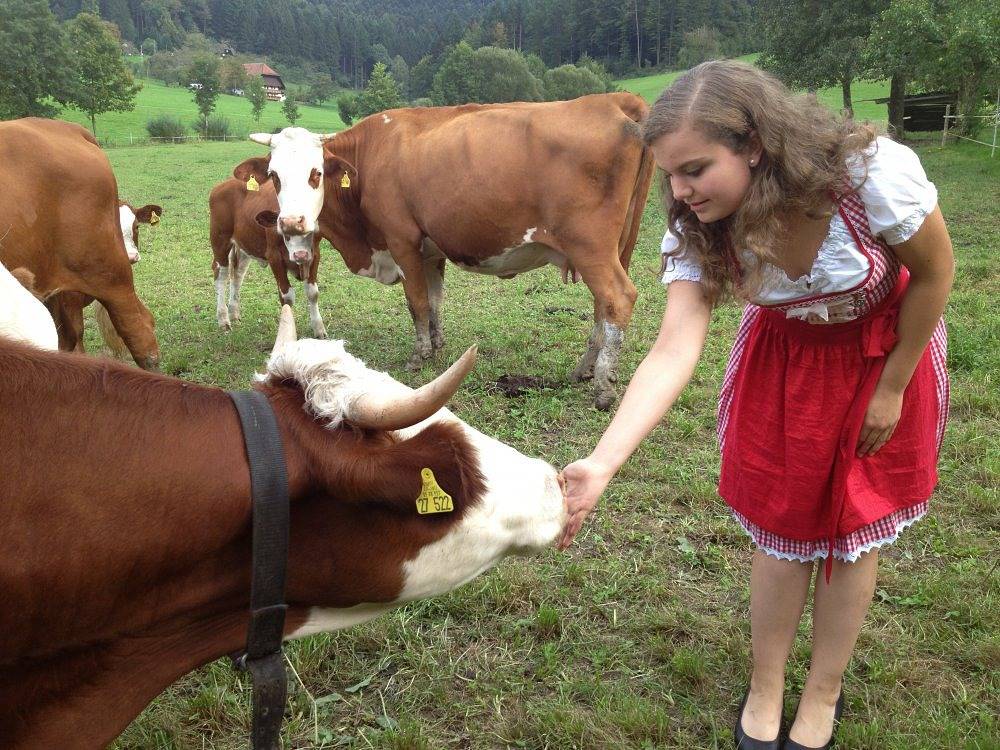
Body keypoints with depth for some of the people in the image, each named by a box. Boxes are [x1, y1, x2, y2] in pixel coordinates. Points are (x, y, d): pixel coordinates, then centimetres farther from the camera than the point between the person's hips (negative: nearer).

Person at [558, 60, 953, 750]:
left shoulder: (874, 173, -35)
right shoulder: (696, 228, -25)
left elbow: (934, 274, -17)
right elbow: (674, 350, -34)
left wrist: (891, 389, -10)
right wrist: (600, 465, -45)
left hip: (887, 349, -2)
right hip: (784, 353, 2)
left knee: (853, 531, 7)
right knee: (780, 528, 7)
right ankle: (765, 691, 29)